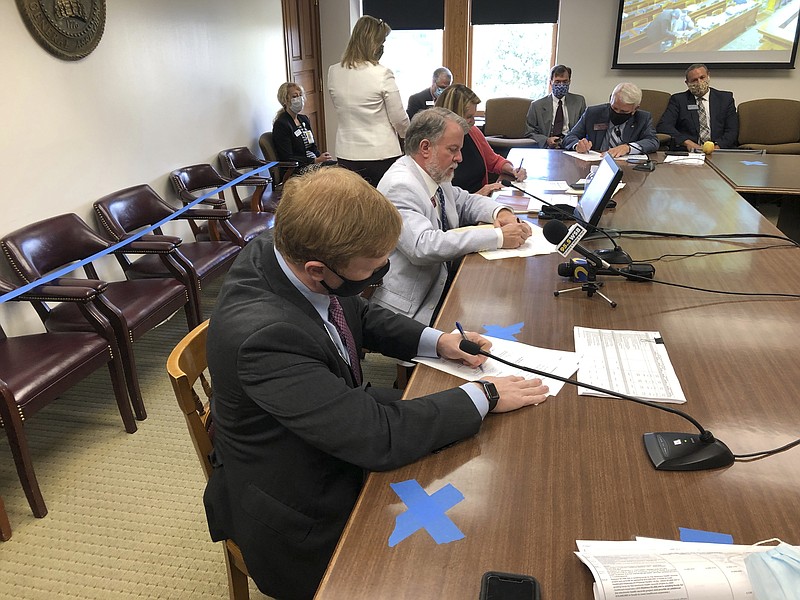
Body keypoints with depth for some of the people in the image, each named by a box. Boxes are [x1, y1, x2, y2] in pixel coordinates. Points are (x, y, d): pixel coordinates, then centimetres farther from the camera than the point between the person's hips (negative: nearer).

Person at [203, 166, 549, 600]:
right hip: (301, 512, -7)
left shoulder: (288, 250, -14)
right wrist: (482, 397, -20)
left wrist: (435, 341, -6)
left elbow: (359, 315, 6)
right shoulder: (262, 336, -38)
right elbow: (378, 437, -32)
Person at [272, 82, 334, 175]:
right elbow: (287, 159, -13)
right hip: (297, 169, -8)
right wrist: (316, 160, -17)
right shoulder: (281, 124, -7)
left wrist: (321, 156, -1)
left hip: (313, 163, 8)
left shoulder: (304, 119, 19)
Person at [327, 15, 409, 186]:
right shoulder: (382, 74, -13)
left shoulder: (333, 72, 1)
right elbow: (400, 120, -6)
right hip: (382, 154, -4)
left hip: (347, 154, 4)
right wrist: (406, 133, 16)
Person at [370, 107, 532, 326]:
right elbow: (423, 246, -32)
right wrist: (499, 237, -29)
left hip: (442, 281, 9)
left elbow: (465, 201, 23)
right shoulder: (399, 186, -20)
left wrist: (501, 213, -1)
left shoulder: (434, 175, 8)